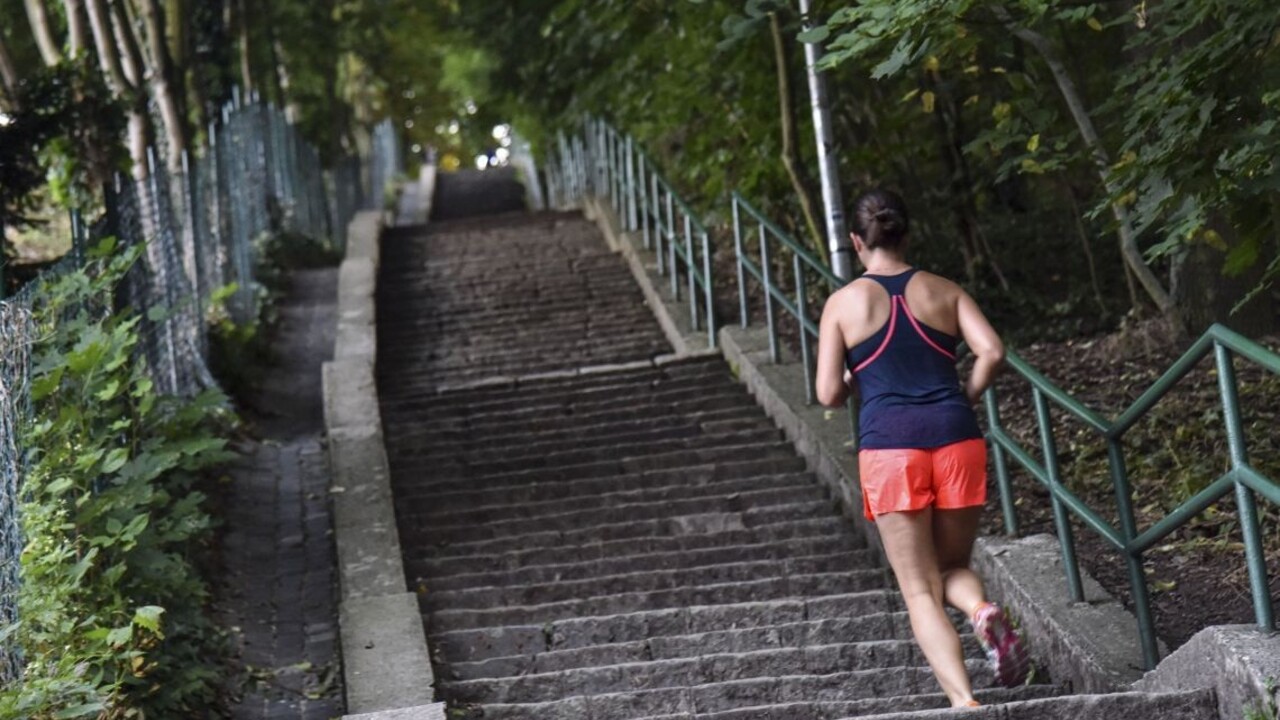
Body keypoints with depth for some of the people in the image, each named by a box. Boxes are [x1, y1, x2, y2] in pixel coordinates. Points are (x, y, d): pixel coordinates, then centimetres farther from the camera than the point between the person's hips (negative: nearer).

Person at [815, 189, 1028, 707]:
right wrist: (963, 401, 12)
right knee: (953, 567, 20)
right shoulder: (944, 291, 11)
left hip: (890, 447, -2)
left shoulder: (844, 303, 5)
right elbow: (991, 351, -3)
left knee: (920, 591, 2)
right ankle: (983, 611, -15)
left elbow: (829, 394, 1)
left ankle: (964, 702, -16)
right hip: (956, 440, 2)